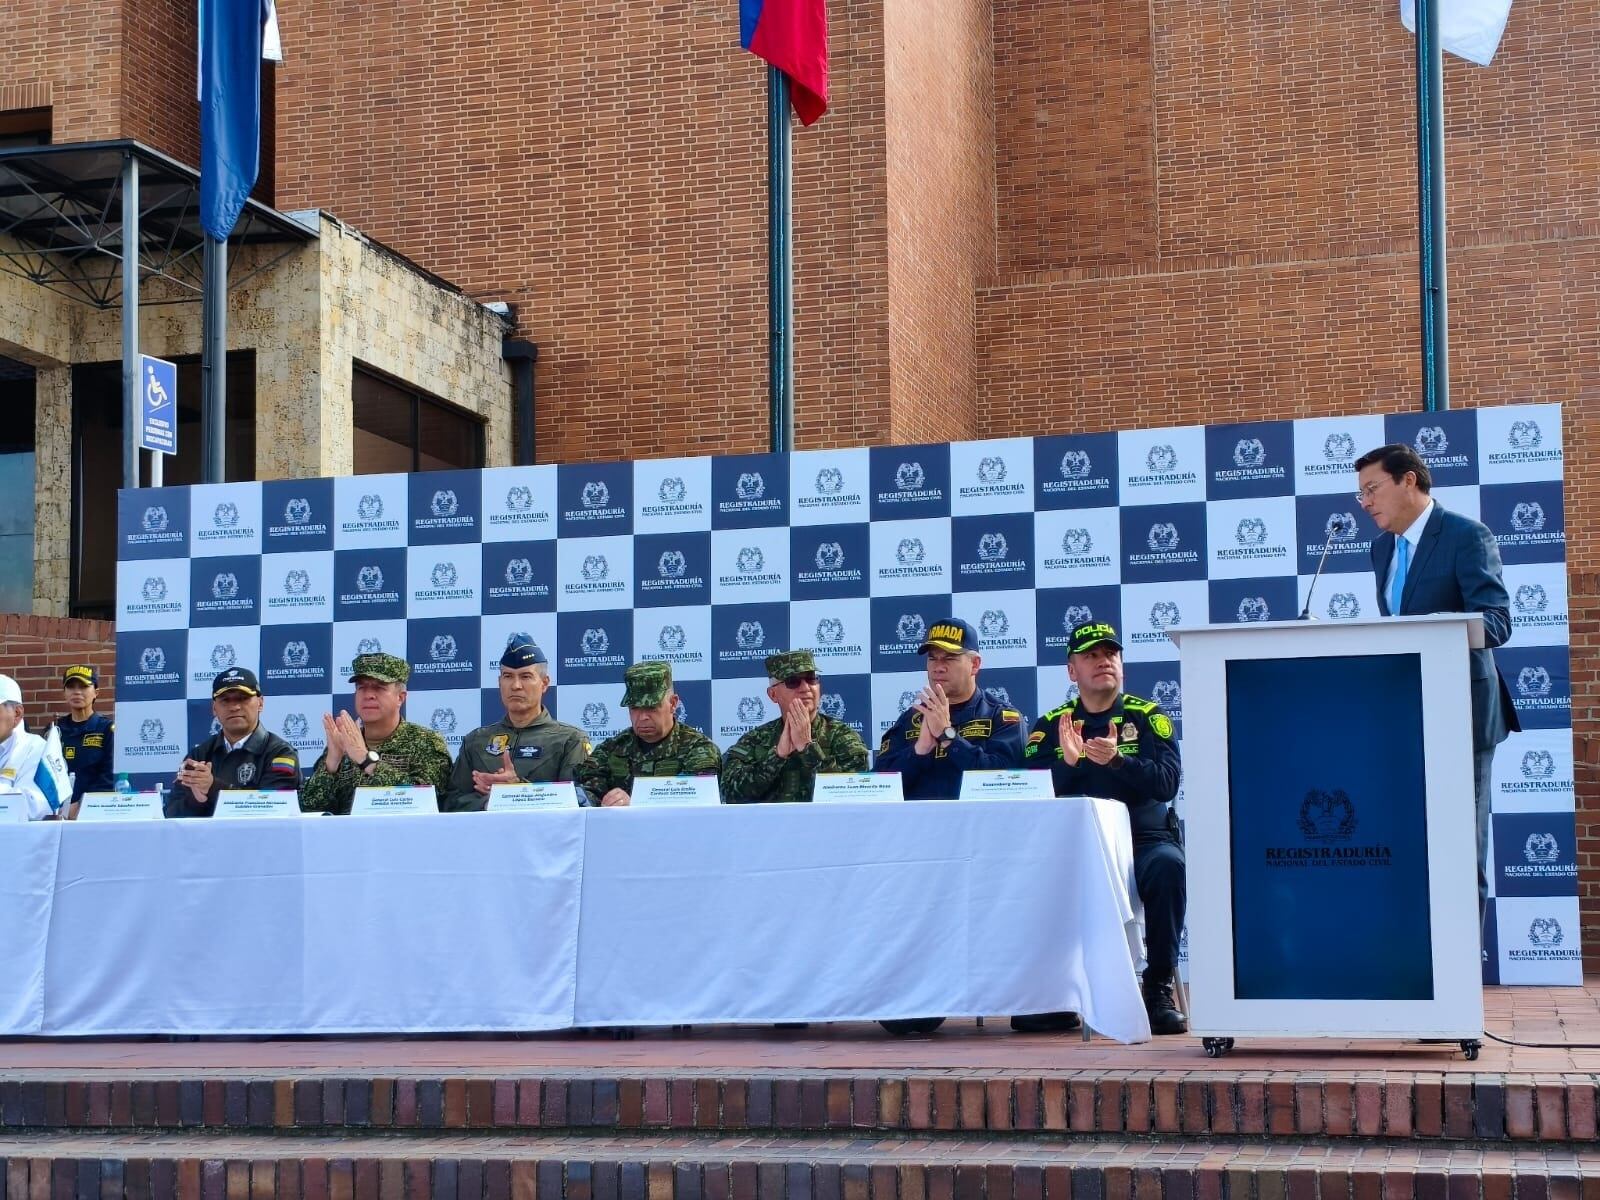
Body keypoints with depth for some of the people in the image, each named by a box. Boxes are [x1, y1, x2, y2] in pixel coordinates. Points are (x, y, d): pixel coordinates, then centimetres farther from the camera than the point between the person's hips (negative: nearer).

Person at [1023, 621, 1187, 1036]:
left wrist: (1116, 760, -26)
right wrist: (1068, 761, -19)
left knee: (1168, 864, -34)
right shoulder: (1050, 726, 11)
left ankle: (1159, 989, -24)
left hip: (1144, 839, -1)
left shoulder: (1148, 717, 6)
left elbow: (1166, 783, -9)